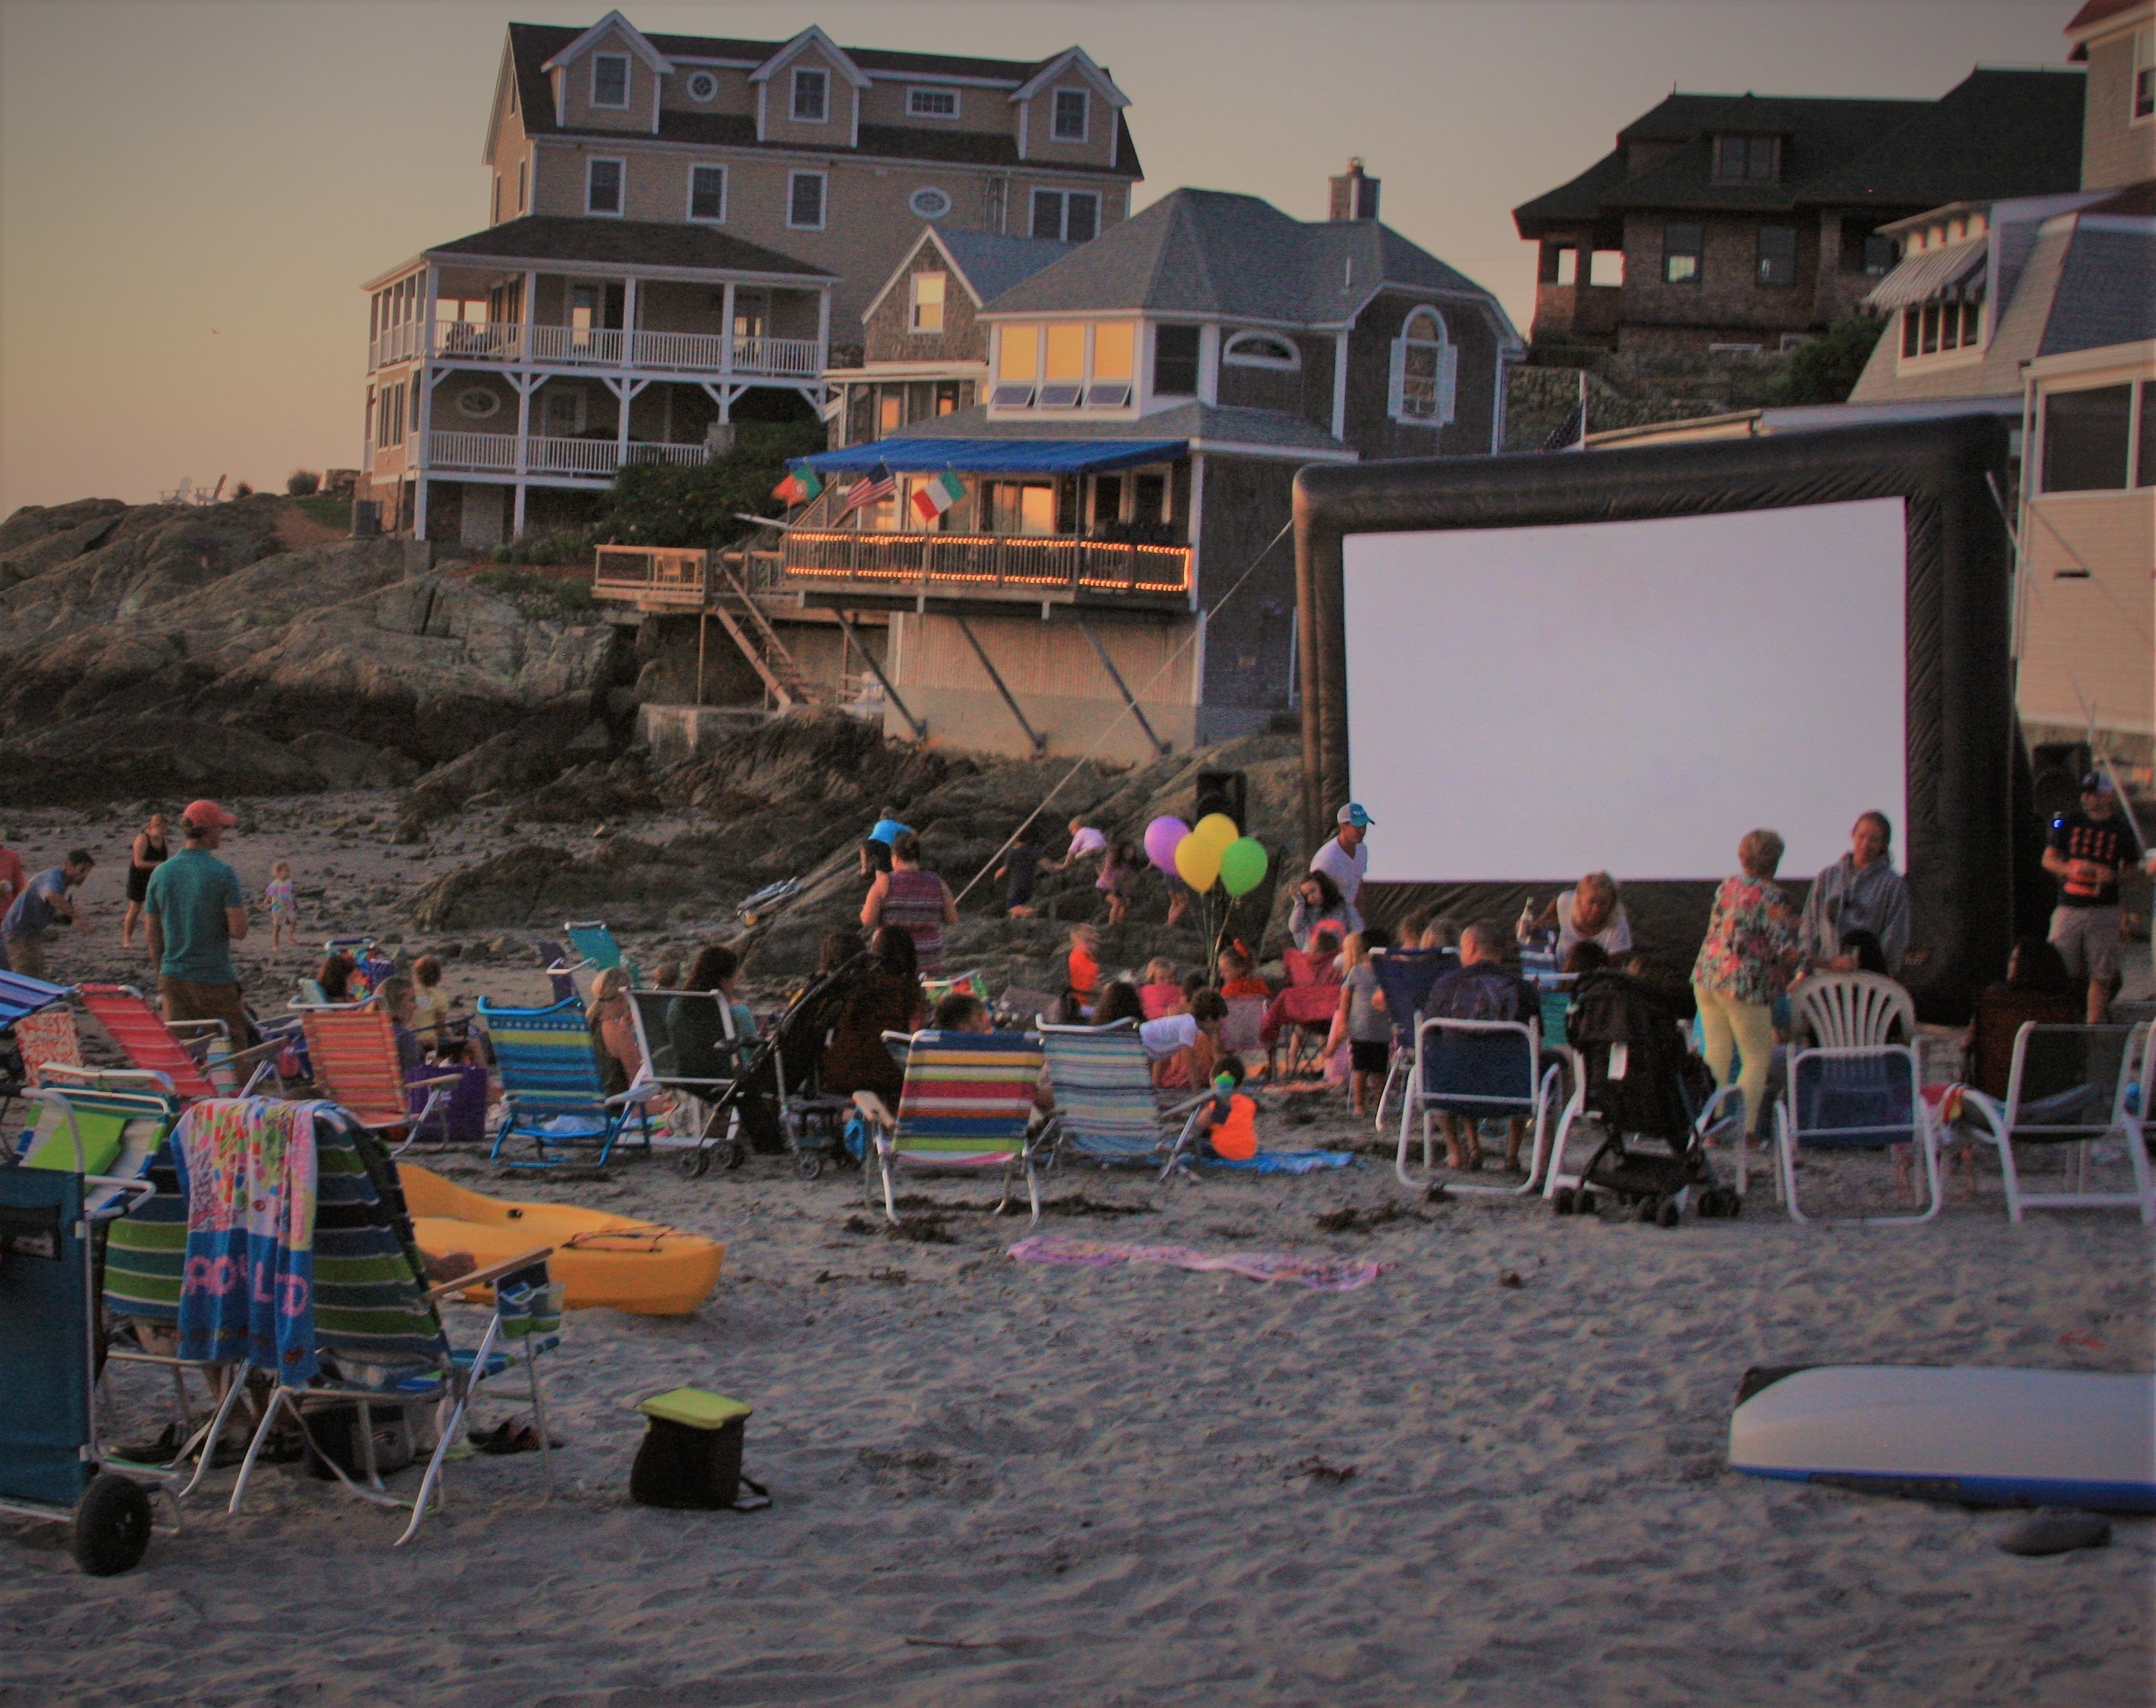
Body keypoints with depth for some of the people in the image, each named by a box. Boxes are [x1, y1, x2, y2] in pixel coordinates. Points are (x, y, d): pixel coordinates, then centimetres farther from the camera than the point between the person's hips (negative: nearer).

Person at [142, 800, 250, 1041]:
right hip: (214, 979, -4)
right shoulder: (222, 873, -12)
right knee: (233, 1048, 6)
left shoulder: (160, 874, 4)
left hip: (172, 977, 4)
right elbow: (239, 930, -15)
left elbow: (153, 937, 8)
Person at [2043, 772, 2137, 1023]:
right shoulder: (2070, 822, 7)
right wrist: (2071, 869, -15)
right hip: (2069, 908, 1)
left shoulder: (2120, 829, 6)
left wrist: (2112, 875, -12)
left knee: (2101, 974, -1)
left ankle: (2094, 1024, 3)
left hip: (2103, 910, -1)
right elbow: (2049, 859, 6)